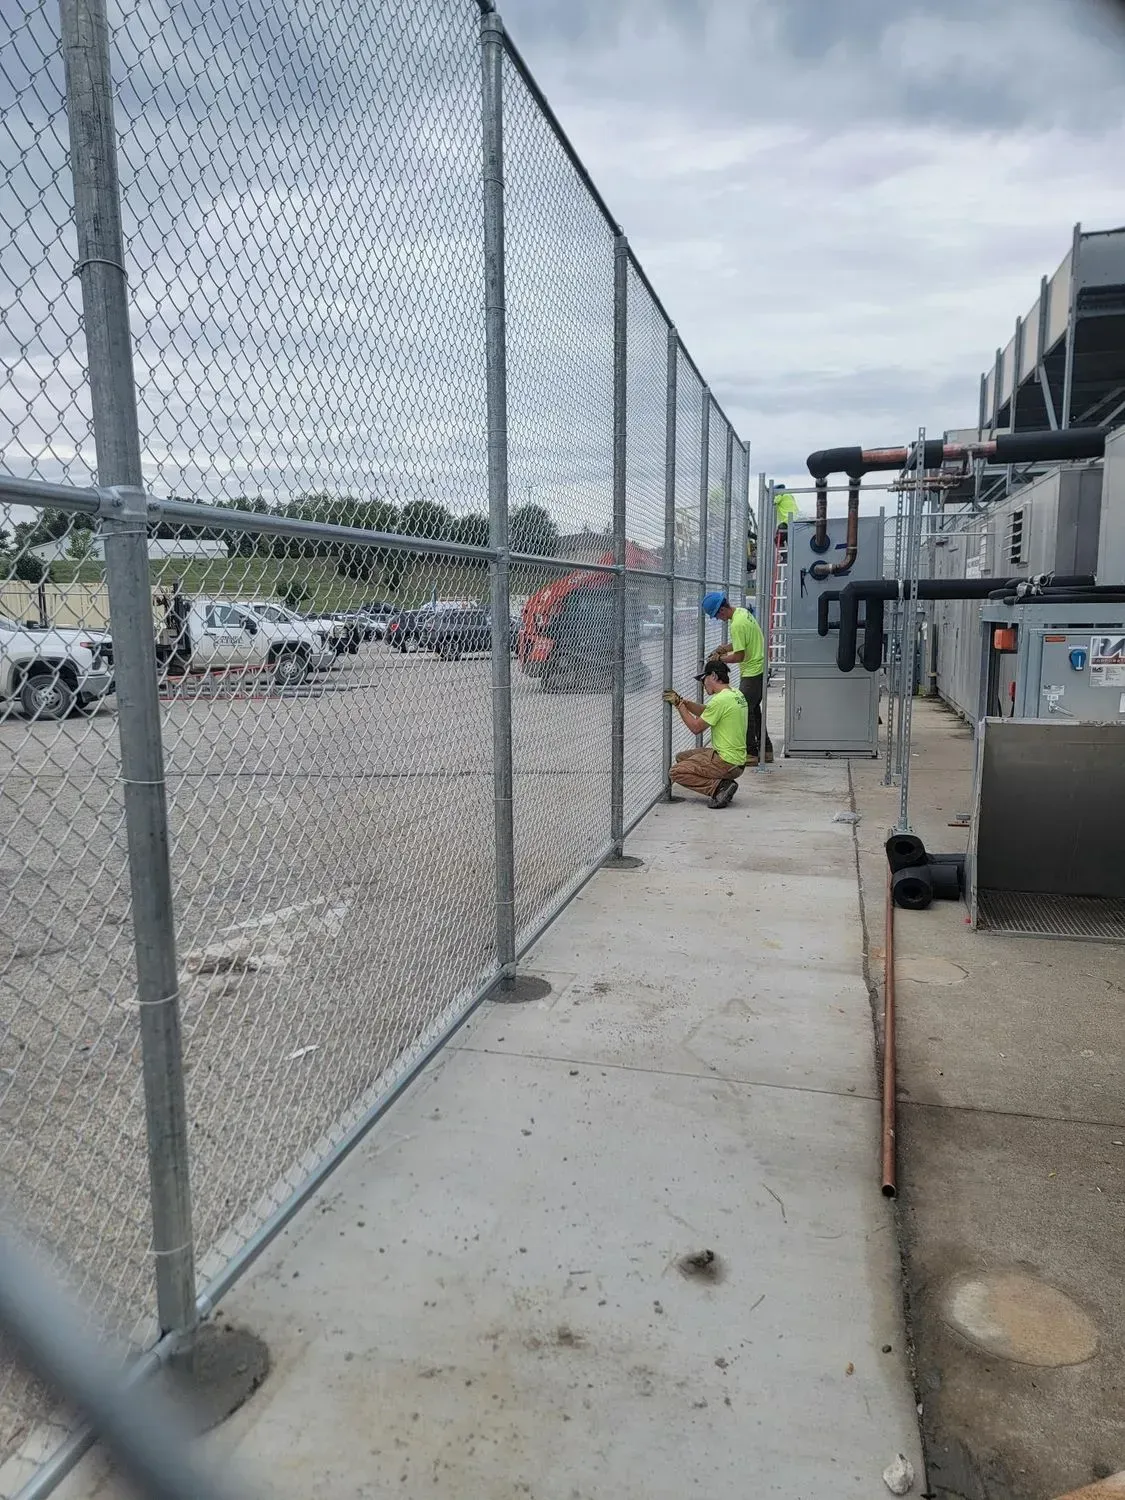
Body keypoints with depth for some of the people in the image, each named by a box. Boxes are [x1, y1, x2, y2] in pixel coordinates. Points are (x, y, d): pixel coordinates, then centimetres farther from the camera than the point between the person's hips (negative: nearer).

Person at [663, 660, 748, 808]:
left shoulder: (720, 699, -20)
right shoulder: (737, 695, 9)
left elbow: (696, 727, -13)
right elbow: (705, 712, 18)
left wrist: (679, 704, -4)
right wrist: (680, 700, 8)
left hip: (726, 762, -10)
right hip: (737, 759, 10)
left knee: (676, 772, -5)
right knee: (681, 757, 20)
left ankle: (719, 787, -13)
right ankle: (724, 784, 8)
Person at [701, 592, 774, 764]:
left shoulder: (737, 625, -24)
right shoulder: (742, 612, 7)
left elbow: (739, 656, -22)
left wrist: (719, 658, -8)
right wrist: (725, 648, 9)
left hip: (752, 673, -10)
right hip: (760, 669, 10)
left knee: (745, 711, -2)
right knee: (754, 710, 18)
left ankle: (751, 753, 4)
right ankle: (766, 750, 24)